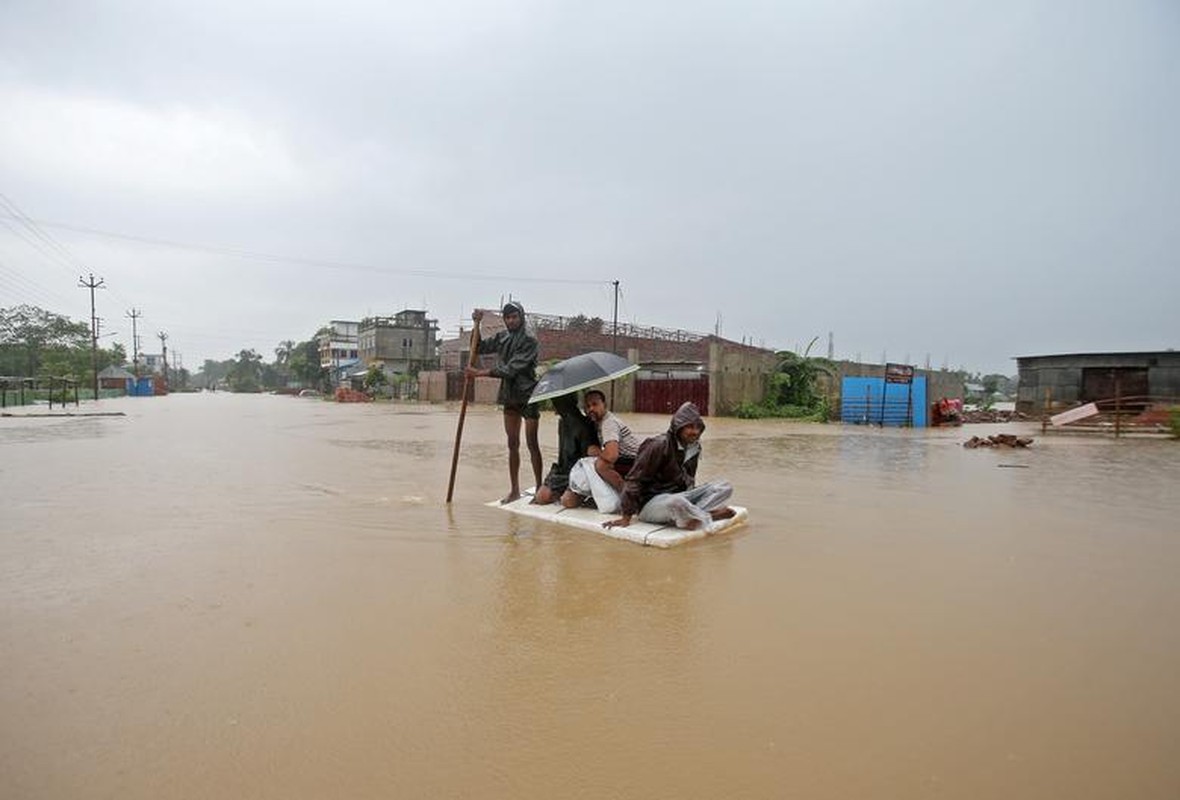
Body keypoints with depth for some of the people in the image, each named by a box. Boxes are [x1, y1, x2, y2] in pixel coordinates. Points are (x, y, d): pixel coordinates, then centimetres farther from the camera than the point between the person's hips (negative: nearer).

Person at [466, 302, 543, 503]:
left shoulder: (529, 341, -13)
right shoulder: (502, 338, 7)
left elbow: (511, 369, -21)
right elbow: (479, 348, 17)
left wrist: (480, 373, -21)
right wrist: (477, 324, 3)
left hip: (528, 396, -6)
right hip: (509, 396, 6)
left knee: (532, 443, -3)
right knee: (512, 444, 9)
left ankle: (539, 488, 4)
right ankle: (514, 490, 16)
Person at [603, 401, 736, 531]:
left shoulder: (694, 448, 4)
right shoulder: (659, 445, -17)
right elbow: (634, 479, -16)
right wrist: (626, 517, -17)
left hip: (681, 497, 7)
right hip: (652, 501, -7)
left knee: (725, 486, -6)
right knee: (676, 502, -42)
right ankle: (709, 515, -14)